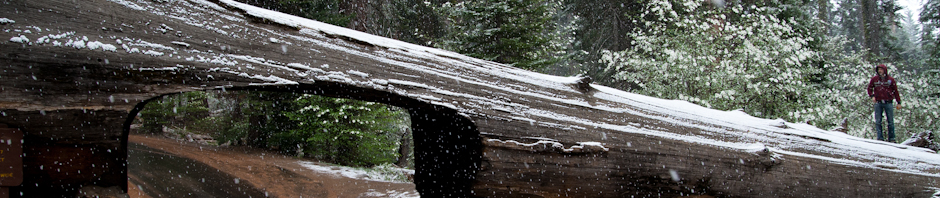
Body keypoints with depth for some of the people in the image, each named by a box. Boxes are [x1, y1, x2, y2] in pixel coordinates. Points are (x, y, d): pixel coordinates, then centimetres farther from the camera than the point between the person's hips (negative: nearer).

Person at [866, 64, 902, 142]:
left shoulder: (891, 80, 2)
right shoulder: (874, 79, 5)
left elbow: (895, 91, 5)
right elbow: (869, 88, 16)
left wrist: (899, 102, 2)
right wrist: (872, 96, -3)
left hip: (888, 103, -1)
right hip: (878, 103, 1)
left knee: (890, 122, 3)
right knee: (878, 122, -3)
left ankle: (891, 139, 9)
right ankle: (880, 138, -1)